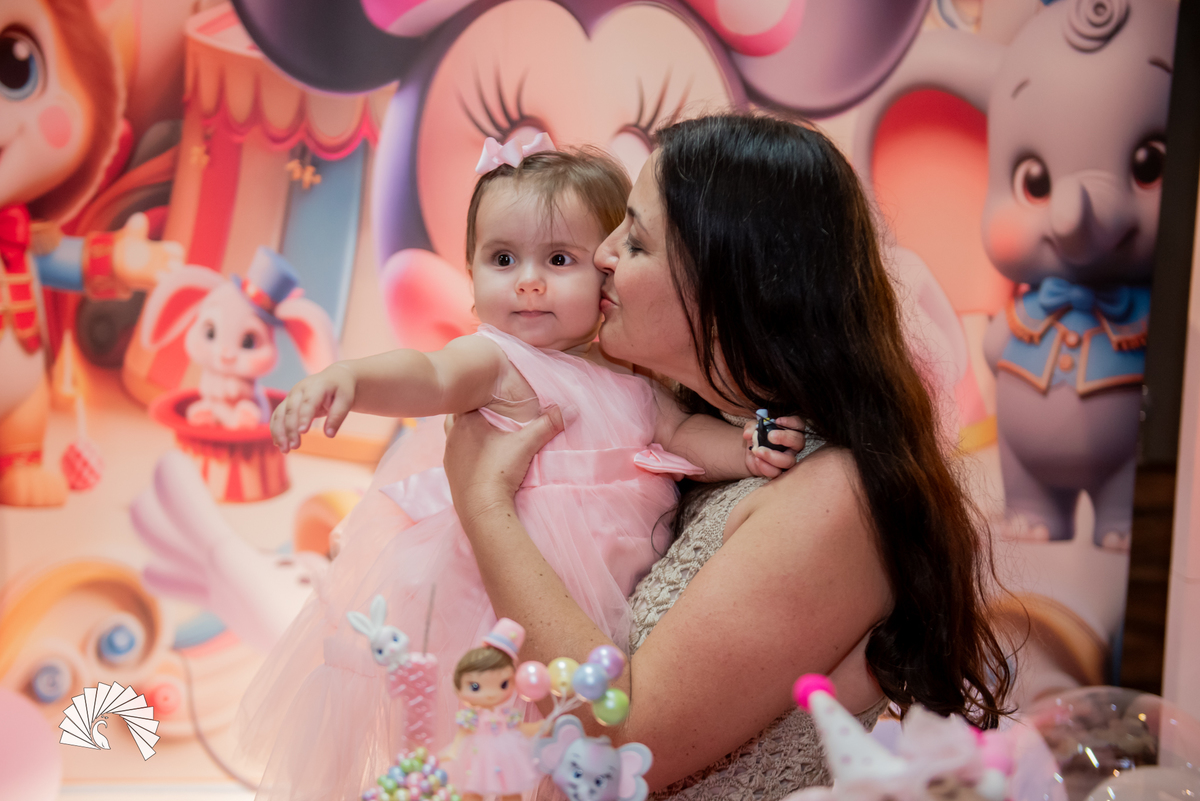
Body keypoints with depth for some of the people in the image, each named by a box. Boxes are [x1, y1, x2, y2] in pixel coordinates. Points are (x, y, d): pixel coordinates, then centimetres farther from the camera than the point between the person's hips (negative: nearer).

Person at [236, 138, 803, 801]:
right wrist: (349, 376, -47)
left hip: (607, 588, 6)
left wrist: (749, 449, -10)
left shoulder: (629, 375, 10)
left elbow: (683, 432, 10)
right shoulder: (499, 361, -11)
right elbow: (430, 377, -27)